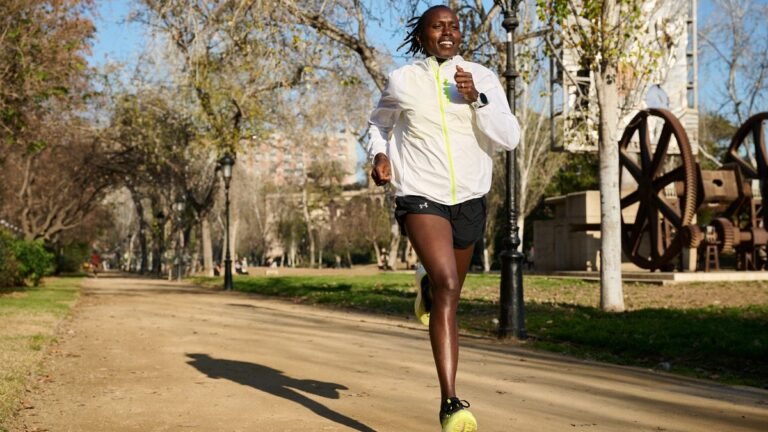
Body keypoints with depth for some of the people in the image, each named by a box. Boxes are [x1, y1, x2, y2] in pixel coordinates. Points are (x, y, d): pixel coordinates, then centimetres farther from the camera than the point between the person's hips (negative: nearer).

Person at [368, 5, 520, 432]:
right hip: (420, 196, -4)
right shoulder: (401, 81, 0)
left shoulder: (482, 78, 1)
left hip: (469, 200, 4)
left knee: (447, 290, 21)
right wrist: (379, 154, -1)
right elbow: (379, 122, 19)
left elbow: (509, 138, -7)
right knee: (447, 286, -25)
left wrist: (475, 99, -20)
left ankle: (426, 284, 62)